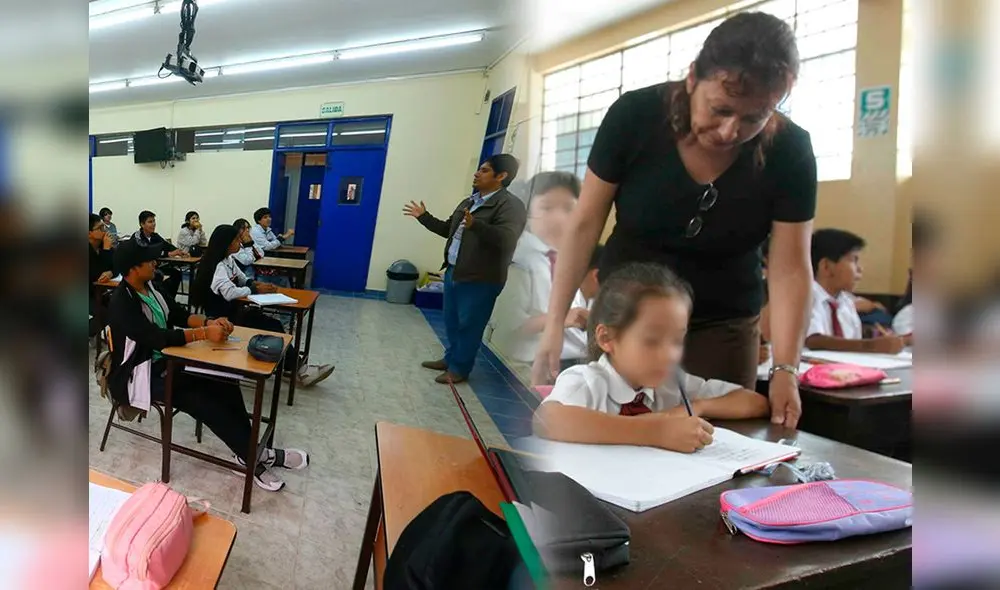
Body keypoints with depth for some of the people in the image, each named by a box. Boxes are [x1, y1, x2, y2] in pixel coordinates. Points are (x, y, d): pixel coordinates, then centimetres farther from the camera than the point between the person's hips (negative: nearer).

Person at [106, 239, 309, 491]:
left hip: (165, 361, 8)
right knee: (202, 402, -24)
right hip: (140, 374, -8)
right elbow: (157, 337, -32)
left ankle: (248, 451, -11)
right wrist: (204, 333, -35)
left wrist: (209, 322, -12)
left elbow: (180, 314, 8)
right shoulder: (122, 303, -22)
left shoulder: (149, 288, 4)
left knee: (225, 382, -12)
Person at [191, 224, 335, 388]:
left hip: (234, 309, 9)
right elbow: (230, 293, -34)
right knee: (272, 329, -14)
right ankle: (297, 370, -7)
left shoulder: (229, 260, 8)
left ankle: (293, 367, -10)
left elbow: (242, 280, 16)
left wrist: (257, 283, -6)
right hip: (221, 316, -9)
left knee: (274, 325, -8)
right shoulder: (218, 266, -21)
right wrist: (255, 290, -20)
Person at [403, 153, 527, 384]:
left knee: (468, 325, 3)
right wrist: (424, 216, 23)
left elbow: (506, 239, -29)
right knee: (451, 322, 19)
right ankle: (450, 358, 35)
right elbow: (447, 229, 26)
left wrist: (475, 225, -40)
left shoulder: (510, 205, -13)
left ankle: (460, 368, 17)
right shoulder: (468, 202, 16)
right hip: (453, 272, 9)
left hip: (479, 279, -8)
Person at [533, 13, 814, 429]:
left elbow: (790, 269, -13)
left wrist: (786, 369, -25)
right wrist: (554, 325, -15)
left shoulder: (789, 152, -15)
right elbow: (585, 225, -12)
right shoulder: (635, 116, -18)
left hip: (722, 325, 1)